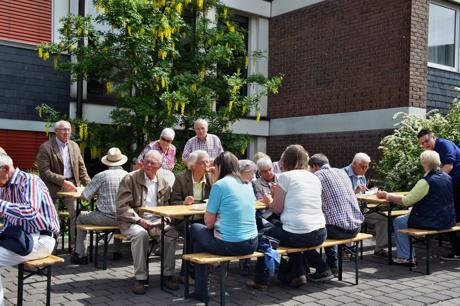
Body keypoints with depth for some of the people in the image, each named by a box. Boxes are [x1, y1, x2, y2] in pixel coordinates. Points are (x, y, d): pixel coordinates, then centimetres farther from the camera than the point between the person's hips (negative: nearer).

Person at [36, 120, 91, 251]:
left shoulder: (74, 146, 8)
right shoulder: (46, 147, -8)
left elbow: (81, 167, 13)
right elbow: (44, 172, -14)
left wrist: (89, 184, 1)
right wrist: (63, 181, -20)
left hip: (71, 185, 4)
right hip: (53, 187, -4)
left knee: (76, 214, -3)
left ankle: (75, 245, 7)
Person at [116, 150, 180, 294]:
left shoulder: (164, 182, 10)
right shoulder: (130, 179, -3)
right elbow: (122, 206, -9)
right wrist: (139, 220, -19)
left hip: (156, 220, 4)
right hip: (132, 221, -3)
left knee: (172, 232, -25)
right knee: (140, 234, -36)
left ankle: (168, 274, -12)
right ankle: (140, 277, -23)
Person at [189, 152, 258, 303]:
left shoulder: (220, 185, -9)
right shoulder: (248, 184, 10)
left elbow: (208, 222, -7)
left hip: (229, 245, -7)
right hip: (252, 244, 7)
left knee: (195, 229, 21)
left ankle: (200, 291, 24)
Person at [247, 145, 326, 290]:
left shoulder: (286, 176, -6)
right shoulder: (314, 178, 13)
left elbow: (277, 209, -5)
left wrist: (269, 201, 16)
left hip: (298, 236, -6)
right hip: (320, 234, 7)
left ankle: (260, 280, 24)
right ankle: (298, 274, 30)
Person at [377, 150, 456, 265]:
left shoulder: (426, 182, -21)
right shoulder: (447, 177, 4)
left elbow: (406, 201, -21)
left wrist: (387, 195, -10)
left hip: (433, 222, -8)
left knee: (398, 222, 9)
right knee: (410, 212, 28)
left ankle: (406, 257, 9)